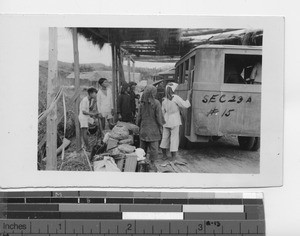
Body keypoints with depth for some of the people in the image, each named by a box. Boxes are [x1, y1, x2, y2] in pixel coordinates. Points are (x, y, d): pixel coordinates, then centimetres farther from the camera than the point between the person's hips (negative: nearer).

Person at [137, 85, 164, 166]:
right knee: (153, 150, 2)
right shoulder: (156, 103, -13)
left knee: (142, 150, 15)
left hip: (143, 130, 4)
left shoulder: (142, 103, -1)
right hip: (153, 130, -4)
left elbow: (139, 117, 4)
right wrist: (161, 127, 1)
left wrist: (139, 126, 16)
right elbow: (159, 117, -10)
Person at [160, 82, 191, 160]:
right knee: (174, 138, 1)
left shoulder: (164, 100, 4)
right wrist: (188, 95, -5)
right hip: (174, 122, -6)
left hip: (166, 122, 6)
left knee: (165, 137, 14)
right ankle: (173, 157, 3)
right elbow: (185, 105, -14)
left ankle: (164, 155, 21)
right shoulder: (176, 98, -15)